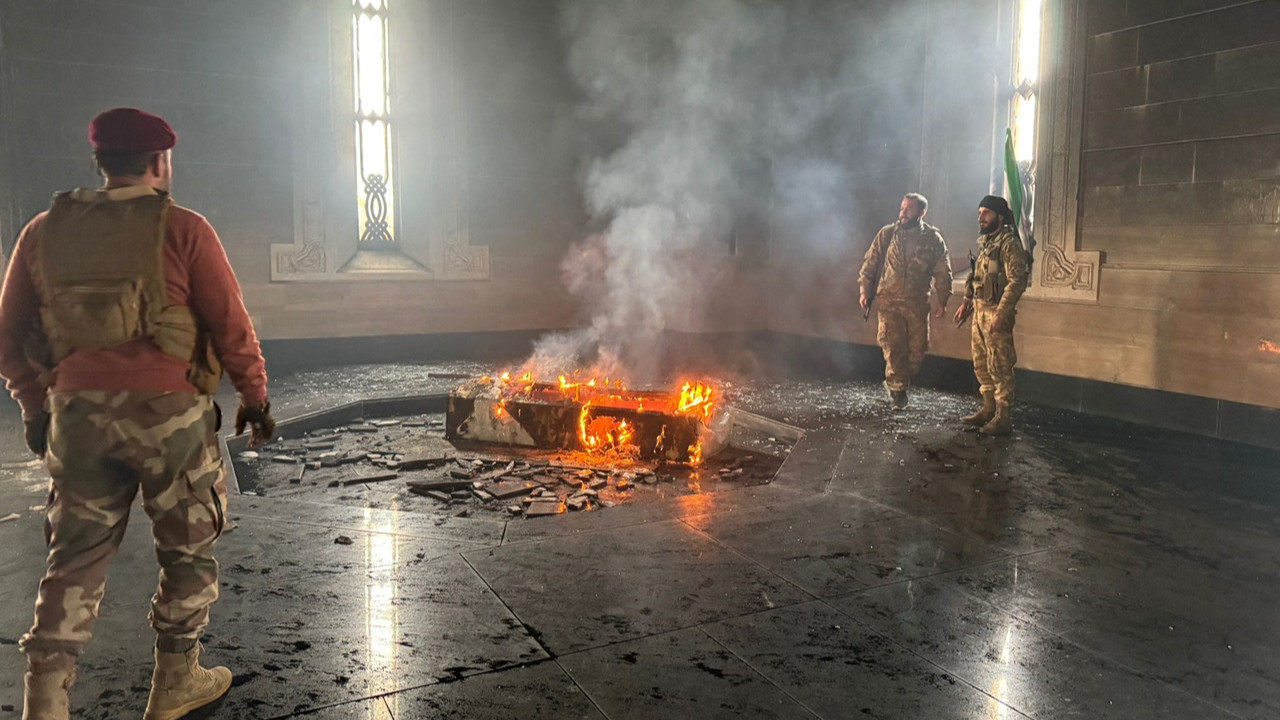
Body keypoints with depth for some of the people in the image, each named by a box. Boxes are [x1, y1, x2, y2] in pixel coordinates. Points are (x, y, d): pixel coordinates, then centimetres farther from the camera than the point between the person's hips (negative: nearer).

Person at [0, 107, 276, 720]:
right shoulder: (182, 229, -7)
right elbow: (231, 326, -6)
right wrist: (255, 396, 6)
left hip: (76, 415, 4)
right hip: (167, 414, -4)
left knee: (76, 559, 14)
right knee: (188, 551, 13)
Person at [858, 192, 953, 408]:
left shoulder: (933, 238, 2)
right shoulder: (886, 234, 2)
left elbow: (943, 272, 6)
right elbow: (870, 263, 6)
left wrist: (941, 300, 3)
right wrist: (864, 290, 0)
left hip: (918, 303, 1)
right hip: (889, 300, -1)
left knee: (917, 348, 5)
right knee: (892, 346, -7)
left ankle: (894, 383, 26)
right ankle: (897, 388, 7)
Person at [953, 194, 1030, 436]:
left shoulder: (1008, 243, -13)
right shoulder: (984, 242, 16)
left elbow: (1016, 281, -20)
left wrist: (1001, 314, -25)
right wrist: (966, 303, 18)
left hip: (995, 313, -9)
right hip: (979, 311, 9)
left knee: (999, 367, -6)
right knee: (981, 364, 15)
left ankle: (1003, 418, -2)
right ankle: (989, 409, 25)